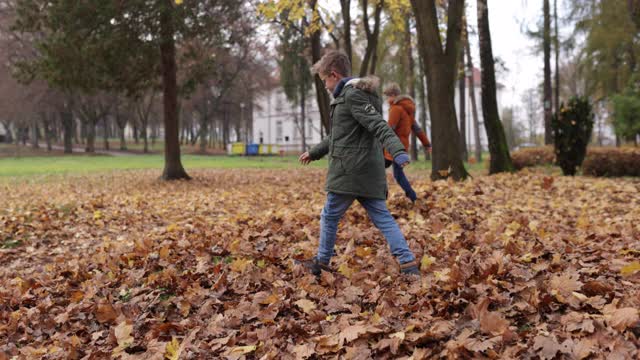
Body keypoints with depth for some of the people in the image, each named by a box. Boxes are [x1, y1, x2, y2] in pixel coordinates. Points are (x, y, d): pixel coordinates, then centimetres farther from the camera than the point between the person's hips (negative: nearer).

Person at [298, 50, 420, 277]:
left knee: (329, 217, 7)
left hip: (350, 170, -9)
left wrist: (398, 151, -38)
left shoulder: (352, 94, -10)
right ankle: (409, 264, -2)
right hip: (370, 171, 9)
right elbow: (338, 135, 33)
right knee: (382, 218, 4)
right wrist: (314, 153, 42)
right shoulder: (349, 95, 21)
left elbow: (378, 125, -24)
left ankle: (322, 263, 21)